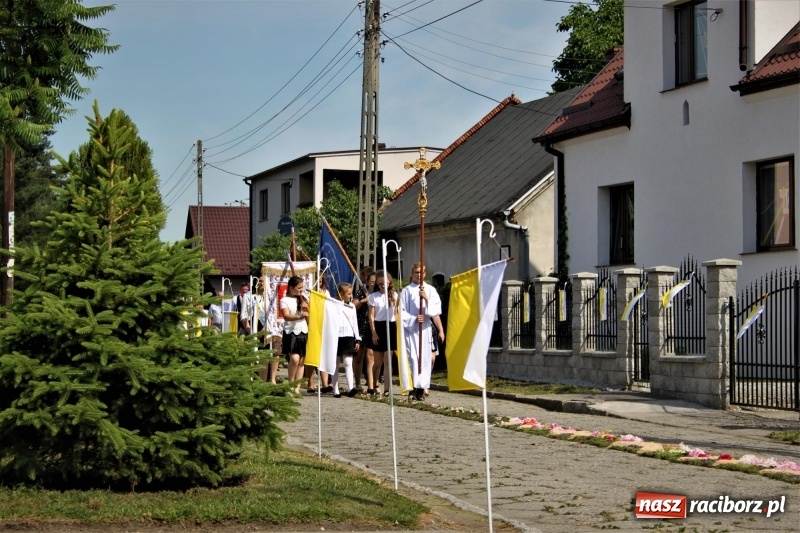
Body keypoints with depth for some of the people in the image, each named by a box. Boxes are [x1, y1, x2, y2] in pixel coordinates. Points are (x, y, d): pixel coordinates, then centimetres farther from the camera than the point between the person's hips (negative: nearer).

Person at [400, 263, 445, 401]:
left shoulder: (430, 290, 8)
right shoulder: (406, 291, 5)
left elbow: (436, 309, 0)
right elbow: (402, 312, 2)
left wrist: (426, 298, -13)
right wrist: (414, 319, -12)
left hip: (425, 328, 1)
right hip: (410, 328, -1)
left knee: (424, 357, -1)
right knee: (412, 356, -6)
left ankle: (422, 386, 2)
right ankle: (413, 386, -5)